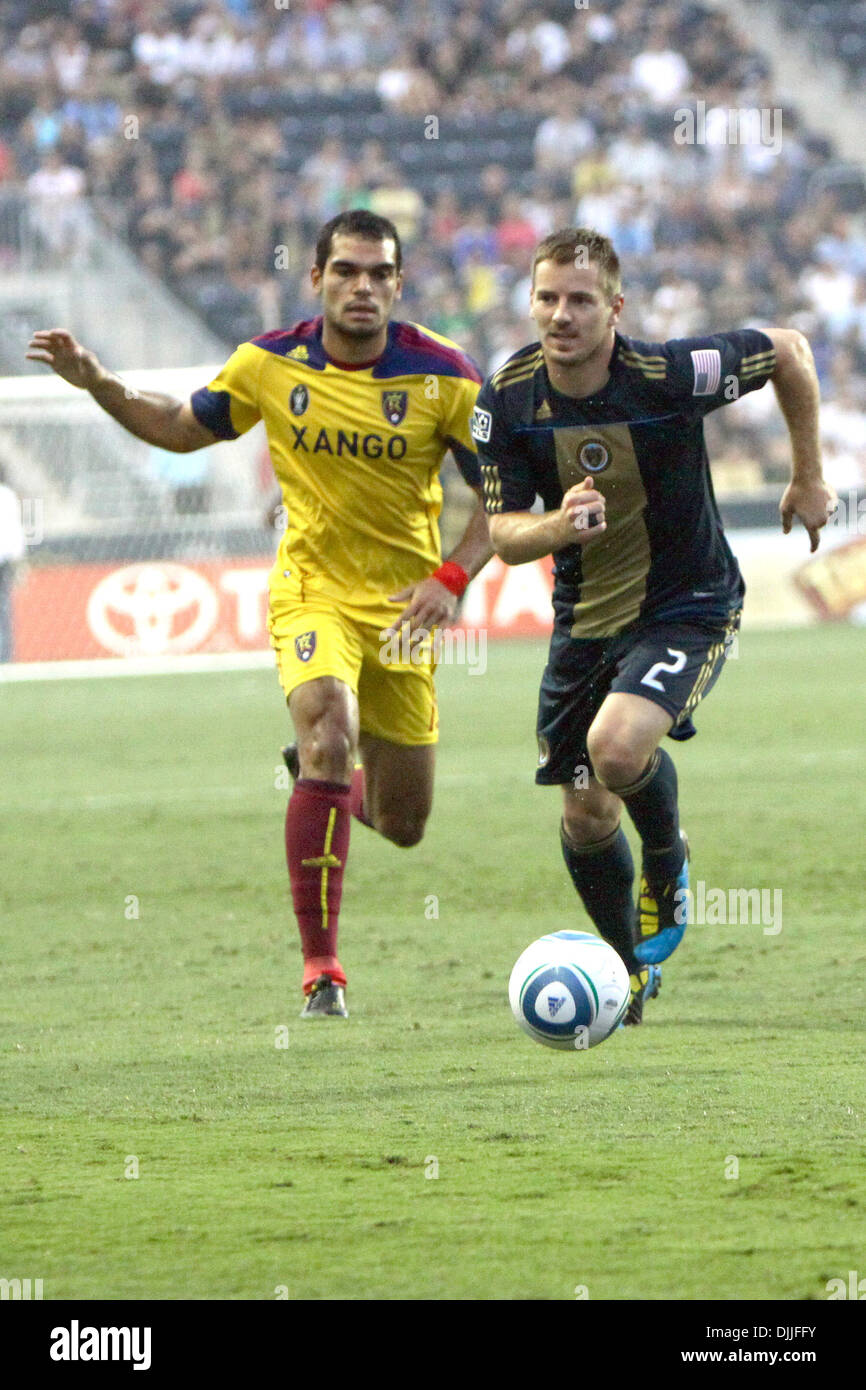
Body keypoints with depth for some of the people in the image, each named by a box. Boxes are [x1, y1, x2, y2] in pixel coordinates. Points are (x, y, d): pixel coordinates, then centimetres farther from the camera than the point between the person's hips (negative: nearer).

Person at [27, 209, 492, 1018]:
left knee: (402, 824, 8)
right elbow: (183, 429, 11)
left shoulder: (442, 376, -12)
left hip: (404, 605, 1)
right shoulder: (271, 365, -6)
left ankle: (331, 786, 48)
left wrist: (454, 576, -20)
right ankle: (320, 971, -26)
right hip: (311, 589, -1)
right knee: (328, 734, -30)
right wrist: (99, 386, -5)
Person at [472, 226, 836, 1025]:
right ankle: (630, 970, 33)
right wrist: (559, 524, -32)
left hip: (688, 607, -4)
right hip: (584, 620, 4)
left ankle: (668, 861, 4)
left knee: (618, 747, -30)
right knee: (585, 820, 7)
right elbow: (504, 535, -9)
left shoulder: (671, 375, -23)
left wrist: (809, 477, 2)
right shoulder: (507, 399, -13)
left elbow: (788, 351, -6)